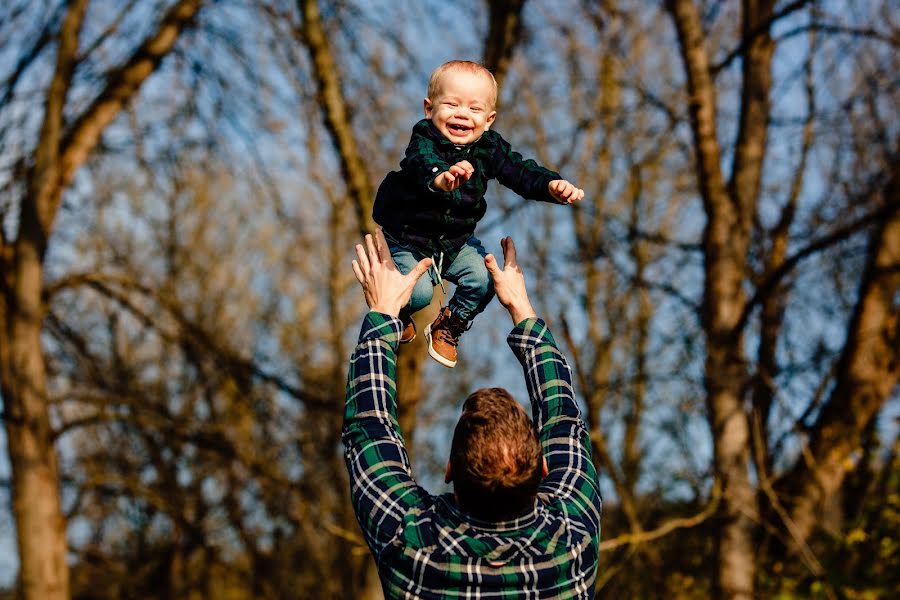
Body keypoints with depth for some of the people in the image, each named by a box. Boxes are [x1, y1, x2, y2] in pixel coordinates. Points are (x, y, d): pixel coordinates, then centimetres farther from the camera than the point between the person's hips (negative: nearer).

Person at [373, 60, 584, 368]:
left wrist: (552, 185, -35)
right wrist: (439, 179, -74)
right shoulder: (424, 142, -27)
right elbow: (421, 167, -49)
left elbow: (521, 172, -13)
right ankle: (397, 317, 15)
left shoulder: (490, 148, -10)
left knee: (484, 280, -12)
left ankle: (449, 327, 19)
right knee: (419, 291, -24)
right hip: (408, 240, -5)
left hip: (457, 240, 5)